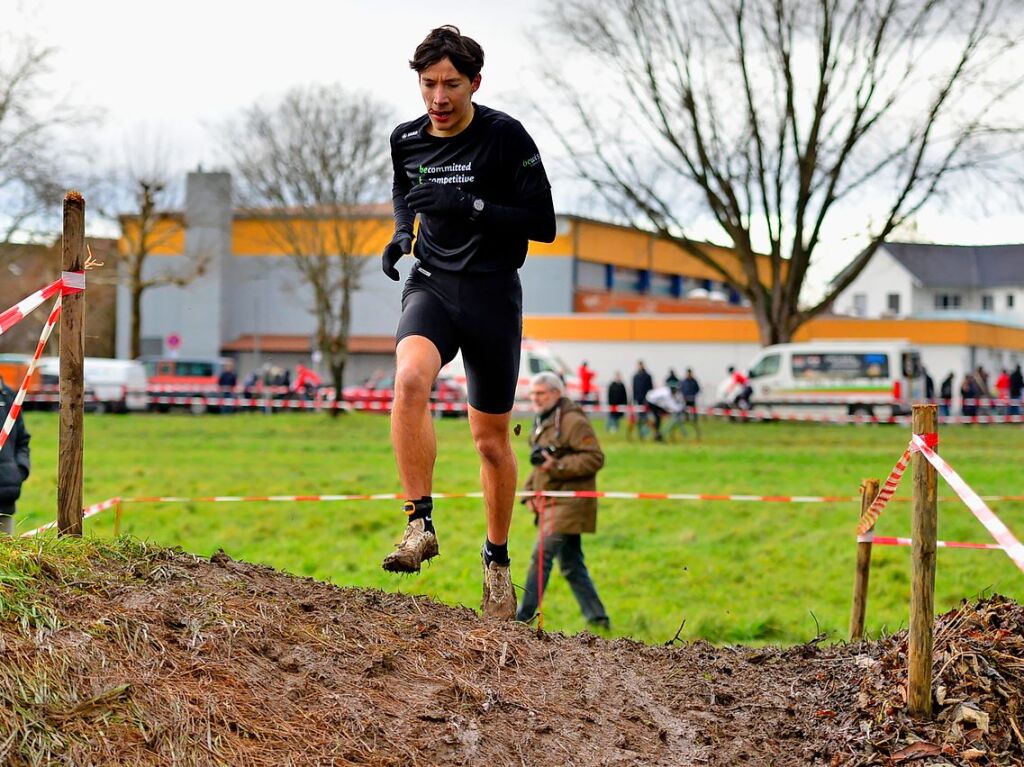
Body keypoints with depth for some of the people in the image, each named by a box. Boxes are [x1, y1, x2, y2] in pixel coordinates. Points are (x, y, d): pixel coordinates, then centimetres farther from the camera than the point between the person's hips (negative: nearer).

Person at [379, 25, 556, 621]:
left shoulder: (507, 137, -10)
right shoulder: (407, 139, 4)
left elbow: (543, 223, -12)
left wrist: (468, 206, -23)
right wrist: (401, 235, 5)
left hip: (493, 294, -2)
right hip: (431, 285, 2)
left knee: (492, 438, 6)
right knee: (410, 378, -31)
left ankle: (498, 560, 26)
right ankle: (421, 524, -26)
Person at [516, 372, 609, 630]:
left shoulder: (573, 422, -12)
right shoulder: (542, 423, 18)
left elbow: (595, 458, -19)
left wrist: (557, 466, -25)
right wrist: (530, 492, 12)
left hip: (568, 503, -10)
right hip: (552, 503, 10)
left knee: (541, 556, -13)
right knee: (571, 565, 11)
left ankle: (523, 616, -9)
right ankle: (597, 617, 16)